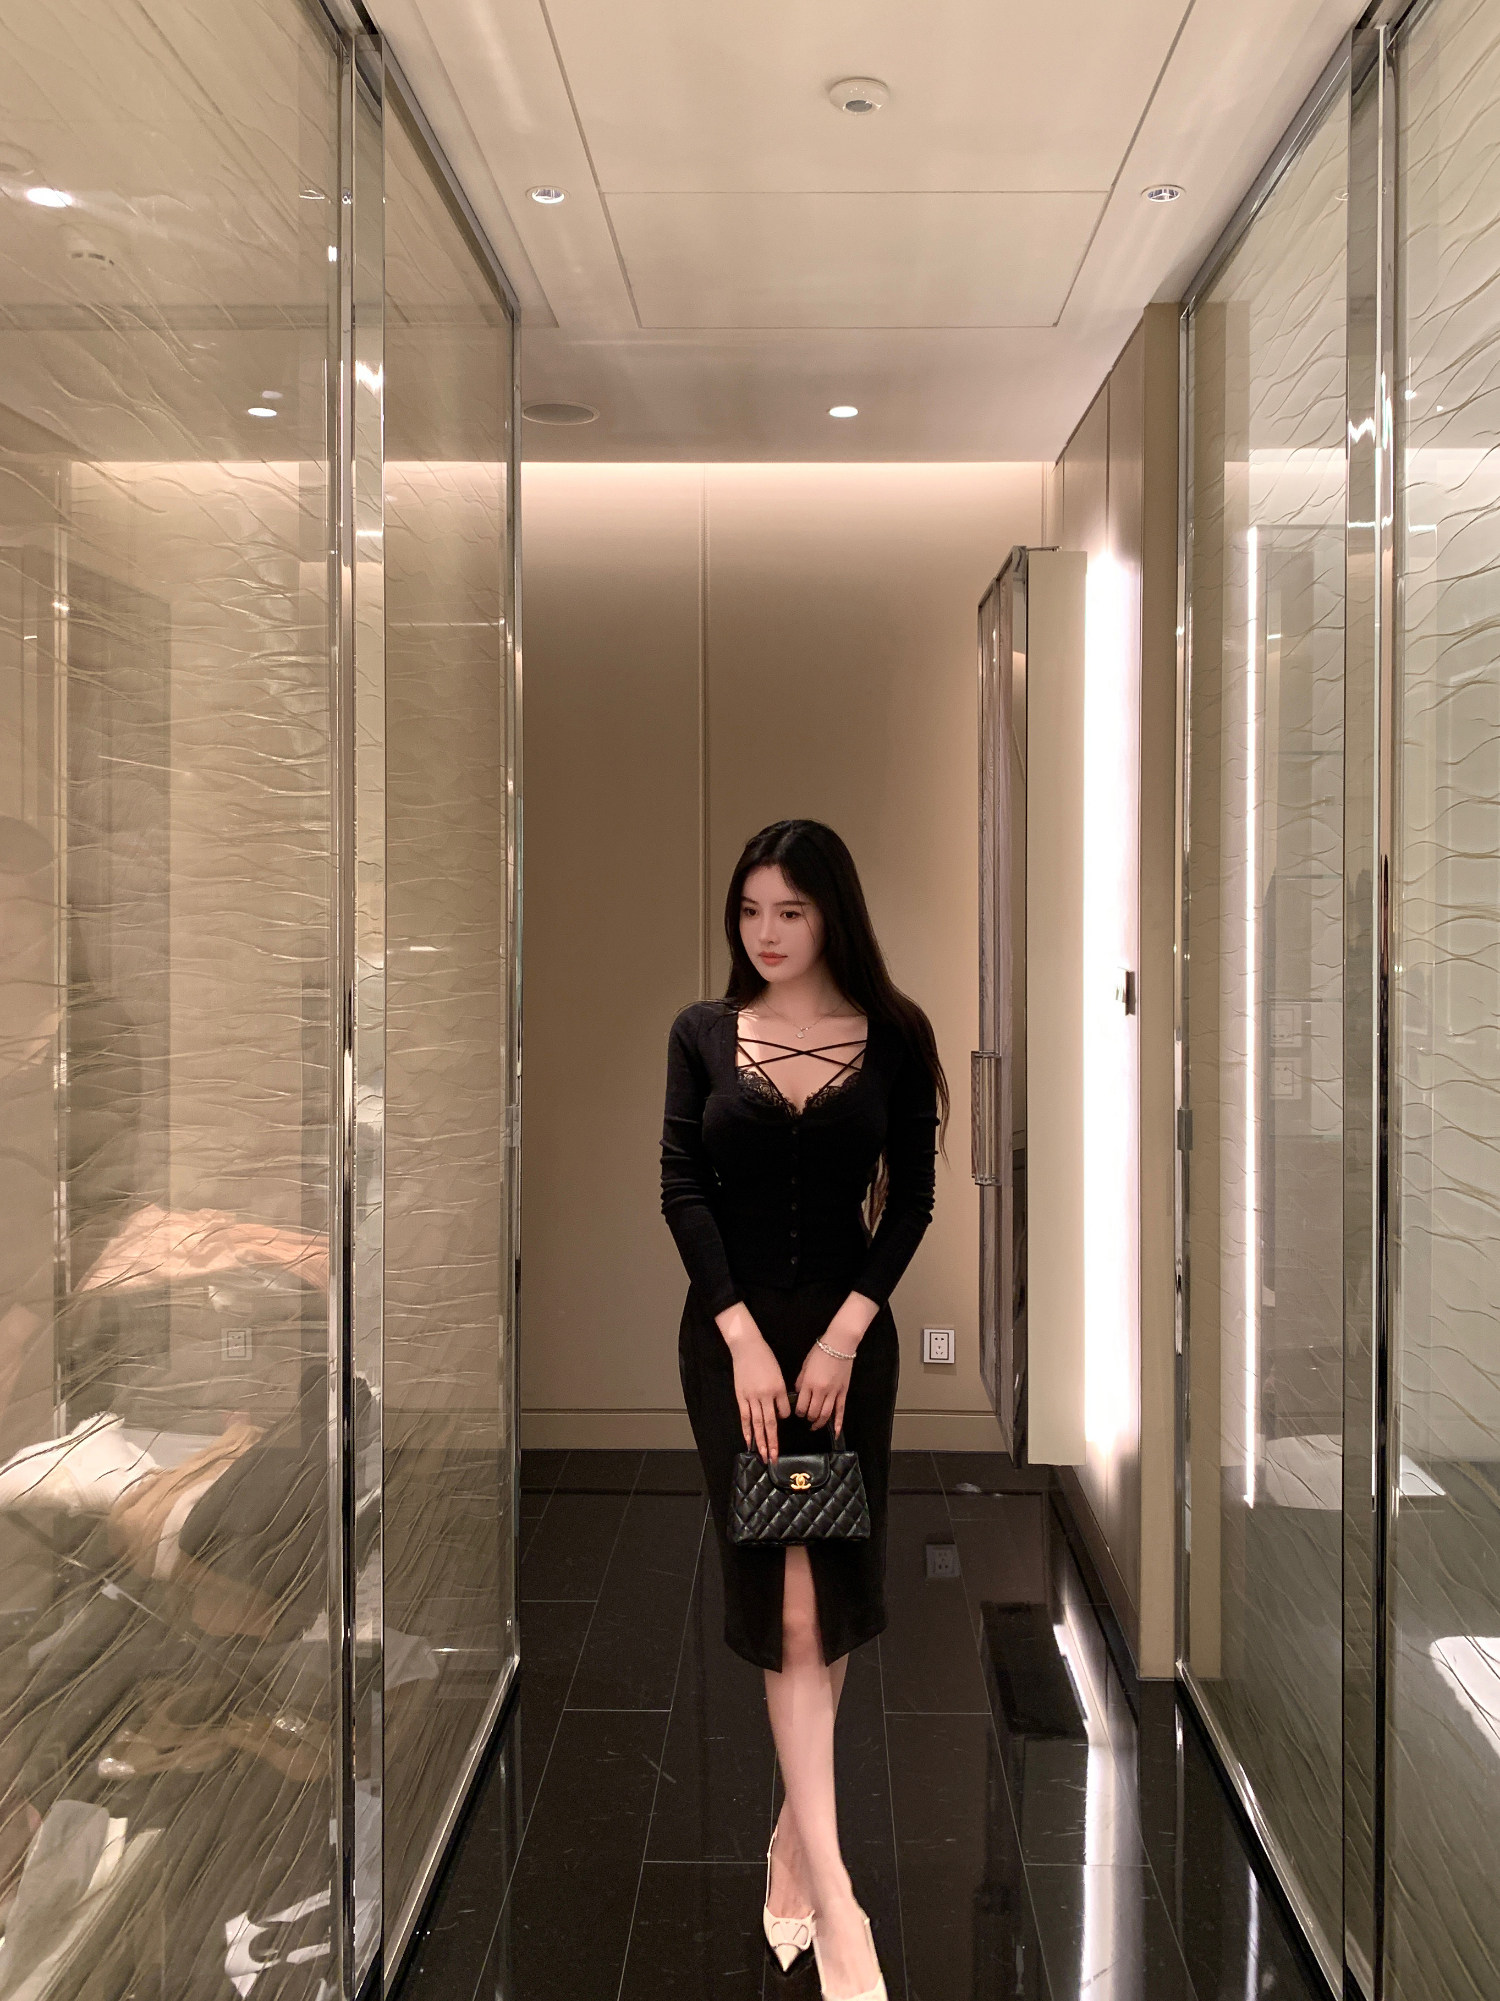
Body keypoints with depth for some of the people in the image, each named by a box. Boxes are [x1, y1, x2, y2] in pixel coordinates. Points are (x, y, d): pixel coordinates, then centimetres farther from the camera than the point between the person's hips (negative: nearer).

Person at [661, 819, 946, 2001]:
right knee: (787, 1596, -5)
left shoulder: (894, 1036, -1)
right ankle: (832, 1898, -4)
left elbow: (911, 1202, -2)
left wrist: (843, 1335, -12)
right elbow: (682, 1190, -3)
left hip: (849, 1329, 1)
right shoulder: (702, 1034, 2)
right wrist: (744, 1337, -13)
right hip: (730, 1329, 0)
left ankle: (799, 1825, 29)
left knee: (833, 1586, 9)